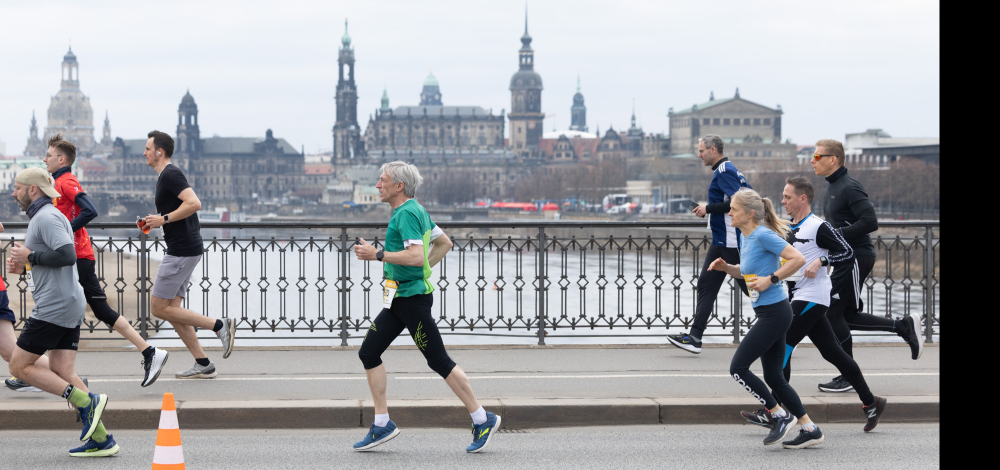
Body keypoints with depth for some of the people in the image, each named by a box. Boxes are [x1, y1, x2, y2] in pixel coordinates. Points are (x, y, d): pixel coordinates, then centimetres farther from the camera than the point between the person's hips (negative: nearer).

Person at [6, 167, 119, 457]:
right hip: (70, 306, 10)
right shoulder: (45, 216, 22)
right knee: (62, 373, 7)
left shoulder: (46, 217, -11)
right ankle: (101, 439, 1)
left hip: (53, 307, -10)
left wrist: (31, 256, -14)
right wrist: (24, 267, 15)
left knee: (19, 367, -3)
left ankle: (86, 401, -10)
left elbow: (67, 255, -24)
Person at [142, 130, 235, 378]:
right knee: (171, 309, 10)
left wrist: (164, 219, -19)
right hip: (183, 251, 10)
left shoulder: (170, 174, -14)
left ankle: (219, 325, -6)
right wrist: (153, 223, 15)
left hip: (182, 251, -10)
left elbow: (194, 203, -27)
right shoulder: (167, 176, 18)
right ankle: (203, 365, 9)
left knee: (159, 308, -6)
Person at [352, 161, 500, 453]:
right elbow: (444, 243, 24)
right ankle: (382, 425, 10)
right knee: (369, 353, 6)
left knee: (439, 361, -5)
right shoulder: (416, 211, 15)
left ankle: (482, 420, 3)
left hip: (412, 297, -11)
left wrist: (377, 255, -23)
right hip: (399, 298, 11)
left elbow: (416, 255, -28)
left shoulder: (407, 214, -16)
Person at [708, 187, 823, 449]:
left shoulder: (763, 235, -16)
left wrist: (771, 280, -19)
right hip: (769, 314, 10)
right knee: (773, 377, 11)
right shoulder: (746, 237, 12)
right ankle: (810, 429, 16)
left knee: (738, 368, -8)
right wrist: (726, 267, 8)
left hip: (774, 313, -10)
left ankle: (780, 416, 2)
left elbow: (798, 259, -21)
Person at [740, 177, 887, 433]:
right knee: (832, 352, 10)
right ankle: (870, 403, 16)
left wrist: (821, 261, -22)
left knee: (782, 346, -11)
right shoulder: (791, 228, 15)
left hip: (811, 298, -9)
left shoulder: (819, 227, -12)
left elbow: (848, 253, -12)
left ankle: (773, 412, -9)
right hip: (798, 297, 9)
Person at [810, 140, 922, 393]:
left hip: (856, 257, -10)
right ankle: (904, 326, 19)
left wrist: (836, 234, -22)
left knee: (834, 314, -6)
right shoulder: (832, 186, 14)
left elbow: (870, 222, -24)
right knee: (848, 317, 12)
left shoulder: (849, 187, -17)